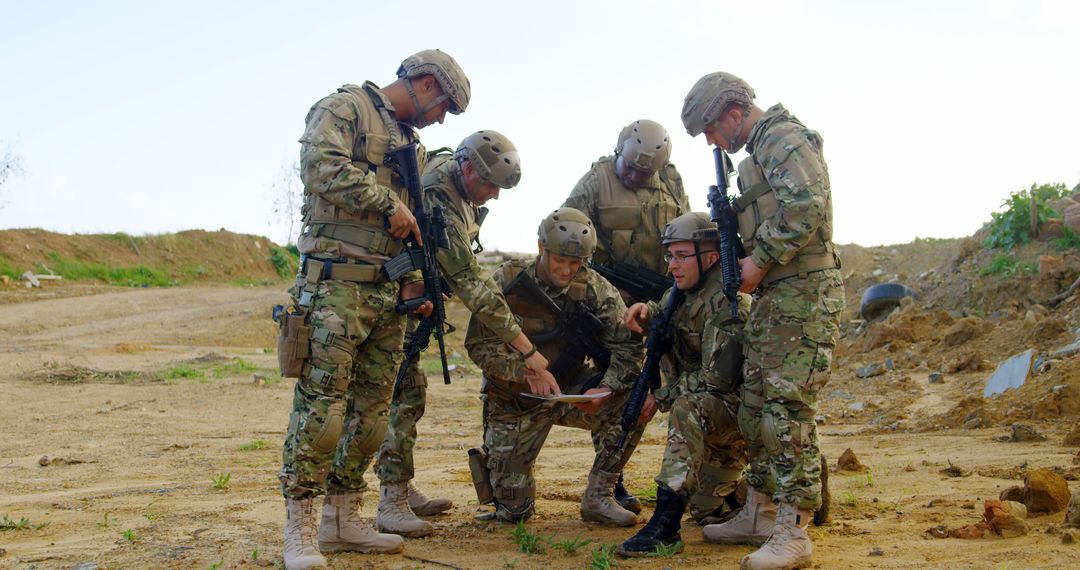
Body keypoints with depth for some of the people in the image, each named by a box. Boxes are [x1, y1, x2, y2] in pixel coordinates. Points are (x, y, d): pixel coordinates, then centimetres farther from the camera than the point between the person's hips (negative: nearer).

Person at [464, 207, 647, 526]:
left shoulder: (595, 289, -10)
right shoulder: (507, 282, -15)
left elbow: (626, 346, -13)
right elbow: (479, 344, -18)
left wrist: (605, 389, -33)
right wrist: (528, 370, -35)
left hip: (570, 391, 2)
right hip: (515, 400, -2)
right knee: (512, 512, -8)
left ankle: (598, 497, -10)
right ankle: (493, 458, 29)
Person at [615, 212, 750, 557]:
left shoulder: (727, 301, -23)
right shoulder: (686, 291, 4)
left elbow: (717, 379, -28)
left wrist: (659, 398, -18)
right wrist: (645, 310, -3)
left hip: (741, 408, -10)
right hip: (711, 420, 10)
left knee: (688, 408, -38)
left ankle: (666, 523, -37)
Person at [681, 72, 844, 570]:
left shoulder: (784, 139, -9)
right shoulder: (760, 150, 22)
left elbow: (806, 209, -23)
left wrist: (760, 261, -17)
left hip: (803, 295, -10)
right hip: (773, 297, 10)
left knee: (788, 410, -12)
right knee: (755, 407, 12)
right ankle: (759, 515, 22)